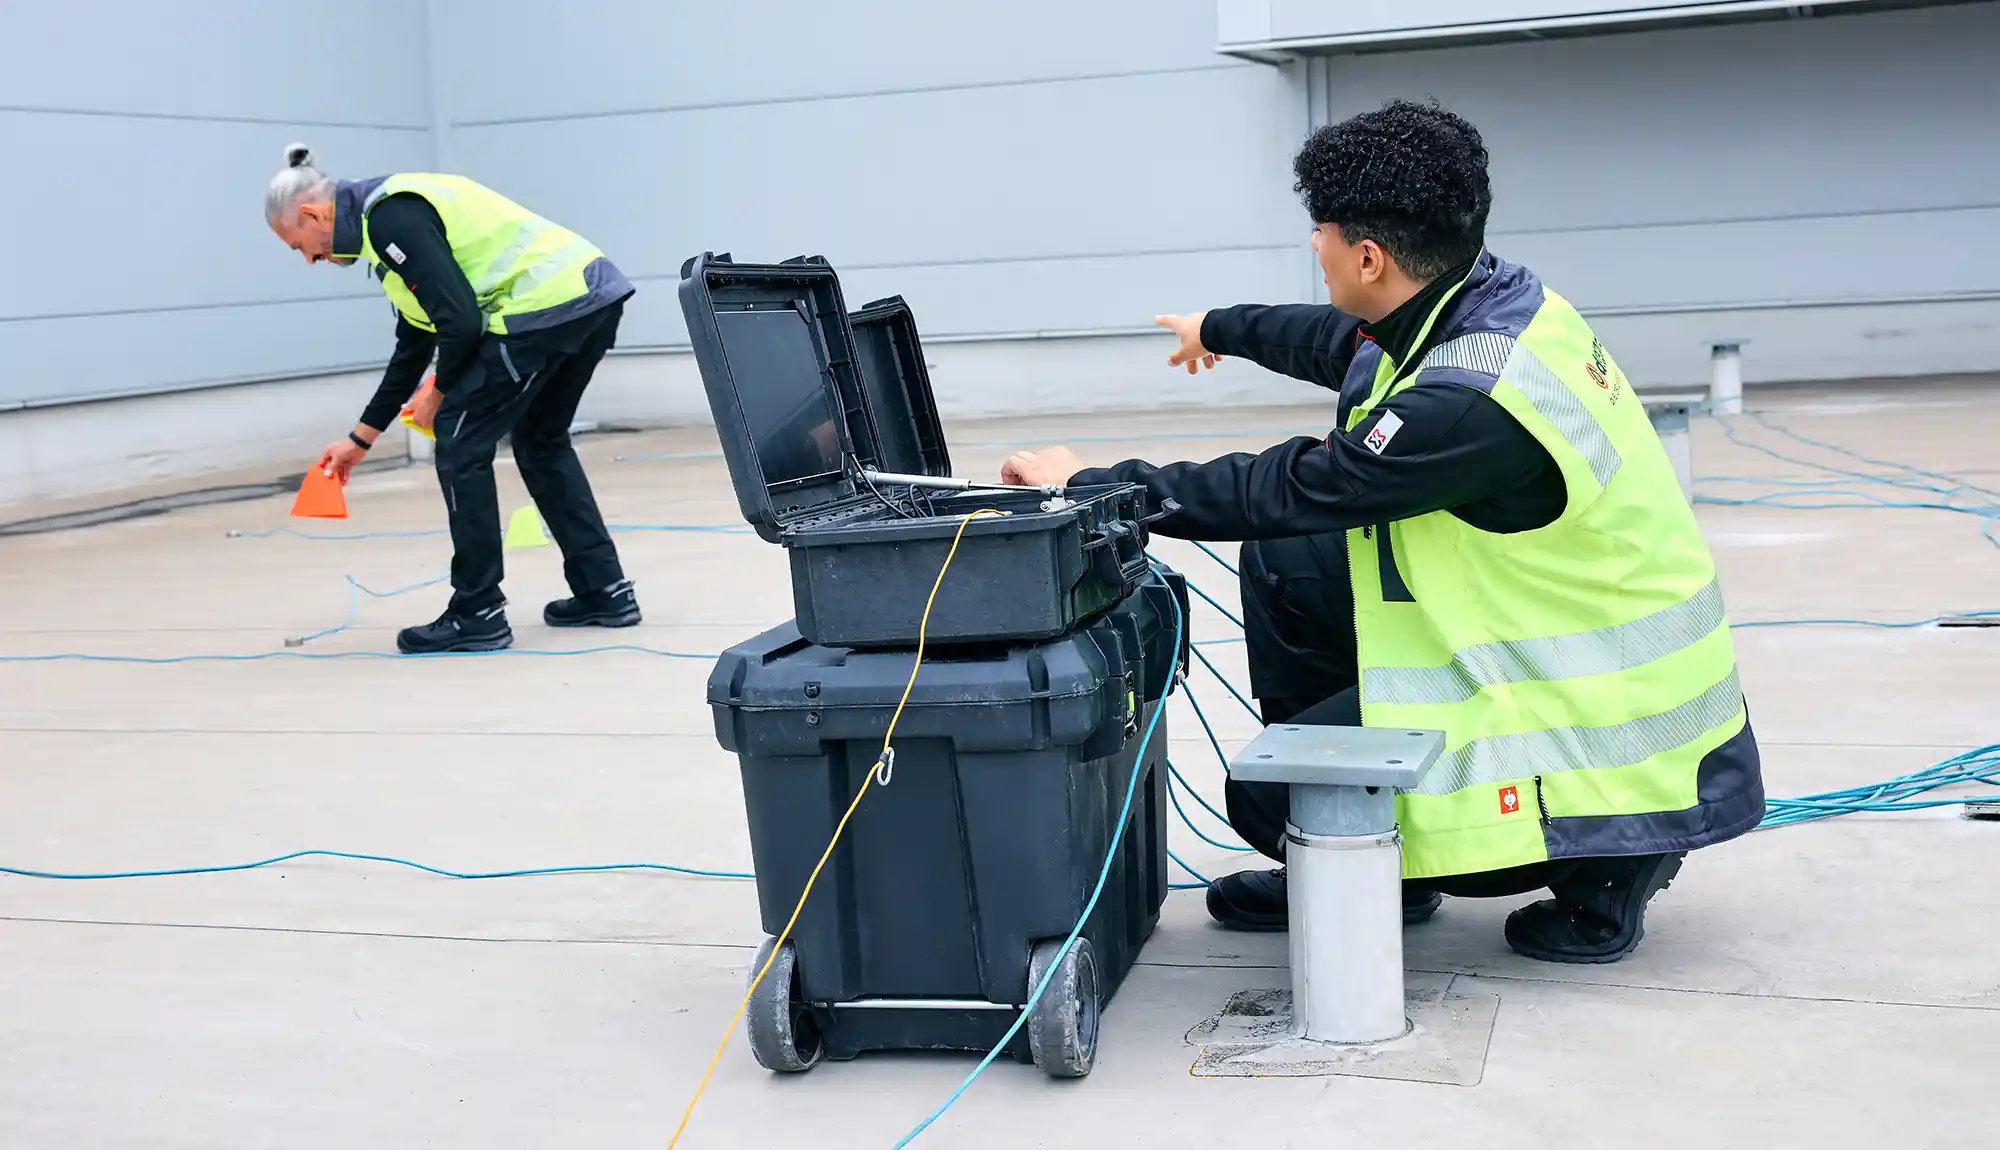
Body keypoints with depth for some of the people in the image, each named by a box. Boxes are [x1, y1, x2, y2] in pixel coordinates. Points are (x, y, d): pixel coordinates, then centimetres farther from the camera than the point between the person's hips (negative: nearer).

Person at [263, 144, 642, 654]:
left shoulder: (390, 216, -9)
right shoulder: (392, 211, 23)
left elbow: (461, 321, -17)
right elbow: (413, 346, 31)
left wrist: (441, 389, 3)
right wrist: (360, 438, 36)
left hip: (548, 305, -10)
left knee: (460, 443, -1)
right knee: (541, 441, 24)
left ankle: (478, 615, 6)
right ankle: (605, 591, 24)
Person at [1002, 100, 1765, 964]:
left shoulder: (1471, 401, -30)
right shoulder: (1497, 300, -1)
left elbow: (1293, 491, -23)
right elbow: (1352, 345, 20)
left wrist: (1095, 486, -12)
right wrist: (1223, 328, 37)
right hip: (1548, 625, 9)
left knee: (1267, 793, -10)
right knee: (1283, 562, 8)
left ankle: (1599, 864, 4)